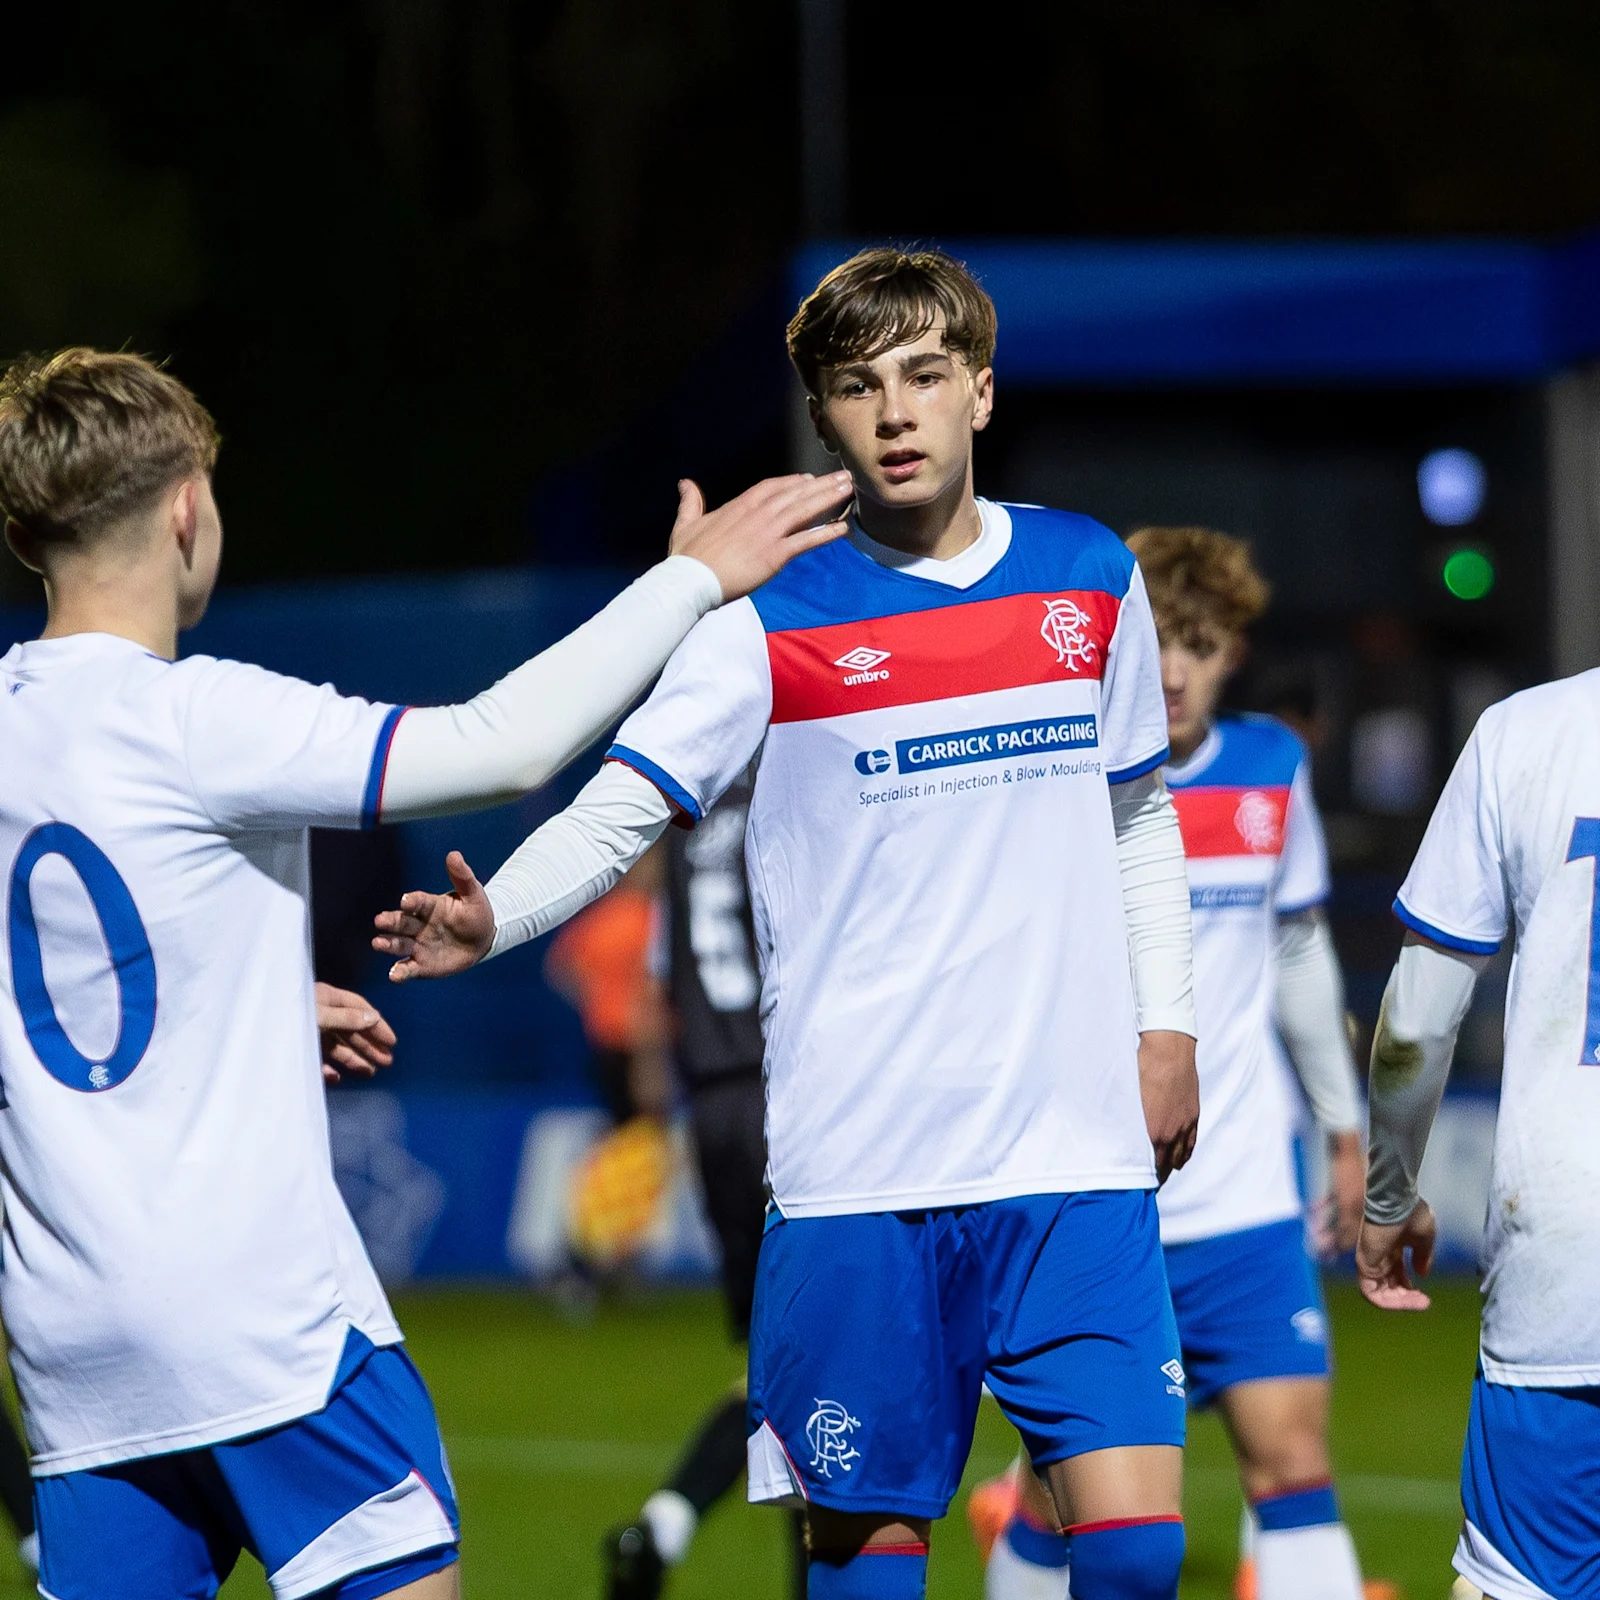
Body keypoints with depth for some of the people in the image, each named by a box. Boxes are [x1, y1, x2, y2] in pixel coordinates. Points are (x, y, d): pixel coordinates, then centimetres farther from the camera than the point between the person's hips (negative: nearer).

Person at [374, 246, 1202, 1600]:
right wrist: (492, 918, -25)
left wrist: (1167, 1025, 13)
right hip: (858, 1170, -2)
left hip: (1077, 1152, 2)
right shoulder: (775, 624, -1)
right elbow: (621, 808, -7)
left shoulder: (1092, 578, 9)